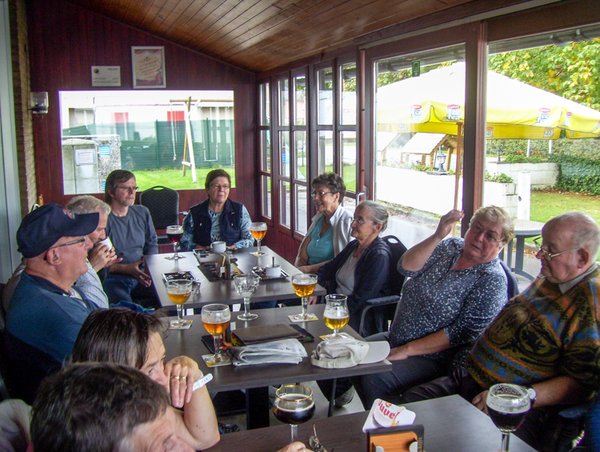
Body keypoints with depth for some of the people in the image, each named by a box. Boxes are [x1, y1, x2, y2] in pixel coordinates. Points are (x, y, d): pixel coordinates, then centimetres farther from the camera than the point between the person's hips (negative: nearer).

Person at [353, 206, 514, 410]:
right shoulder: (452, 246, 2)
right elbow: (406, 268, -11)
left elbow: (462, 333, -21)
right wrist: (438, 235, -25)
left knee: (373, 380, -23)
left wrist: (407, 350, -21)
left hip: (433, 359, -7)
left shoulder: (493, 280, -16)